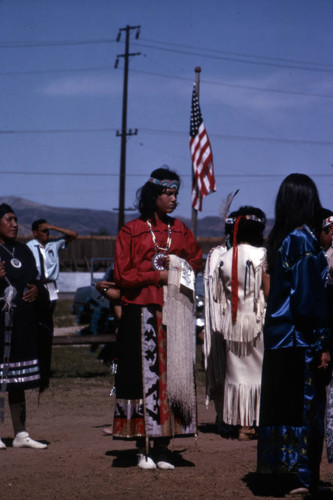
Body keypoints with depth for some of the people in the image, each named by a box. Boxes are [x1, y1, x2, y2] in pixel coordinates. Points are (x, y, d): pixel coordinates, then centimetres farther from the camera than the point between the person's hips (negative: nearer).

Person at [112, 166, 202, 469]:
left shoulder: (179, 229, 14)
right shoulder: (131, 231, 1)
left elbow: (197, 260, 23)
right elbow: (122, 275, -4)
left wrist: (178, 265, 3)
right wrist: (159, 275, -9)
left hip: (176, 314, 4)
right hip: (143, 314, -4)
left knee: (172, 374, 0)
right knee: (145, 374, -6)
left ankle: (162, 446, 5)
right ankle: (144, 448, -1)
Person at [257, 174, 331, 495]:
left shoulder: (280, 239, 9)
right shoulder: (304, 240, -14)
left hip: (278, 333, 8)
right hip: (301, 338, -8)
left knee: (285, 403, 11)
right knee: (306, 405, -2)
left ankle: (285, 465, 18)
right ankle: (302, 477, 0)